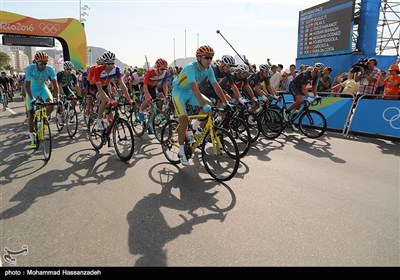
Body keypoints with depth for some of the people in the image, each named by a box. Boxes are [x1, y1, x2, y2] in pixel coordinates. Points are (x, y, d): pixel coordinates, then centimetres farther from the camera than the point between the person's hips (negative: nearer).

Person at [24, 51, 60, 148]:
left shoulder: (50, 70, -22)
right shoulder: (30, 69, -26)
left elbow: (55, 85, -24)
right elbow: (27, 85, -29)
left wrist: (58, 98, -36)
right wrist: (32, 99, -42)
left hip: (43, 88, 1)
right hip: (32, 90, -1)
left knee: (50, 104, -27)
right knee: (31, 113, -4)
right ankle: (32, 136, 8)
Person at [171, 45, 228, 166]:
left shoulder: (209, 70, -11)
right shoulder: (191, 68, -31)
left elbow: (216, 86, -11)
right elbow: (194, 88, -42)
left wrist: (226, 103, -17)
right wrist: (204, 105, -50)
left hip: (190, 92, 6)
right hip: (179, 92, -6)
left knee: (209, 104, -16)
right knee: (184, 121, -16)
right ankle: (181, 152, -3)